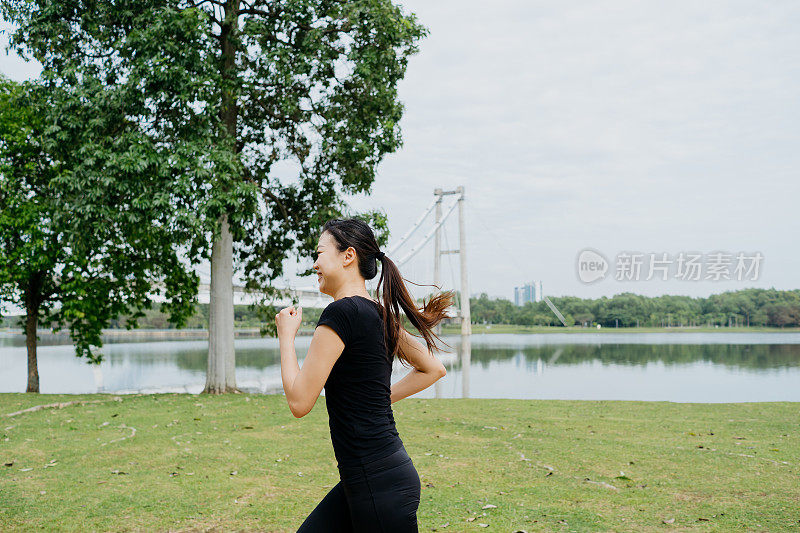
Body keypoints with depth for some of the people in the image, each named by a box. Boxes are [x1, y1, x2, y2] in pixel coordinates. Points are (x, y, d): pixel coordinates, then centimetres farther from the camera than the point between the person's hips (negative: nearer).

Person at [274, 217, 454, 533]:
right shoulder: (380, 316, 9)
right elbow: (434, 369, 22)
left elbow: (299, 402, -14)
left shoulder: (341, 312, -17)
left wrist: (286, 335, -3)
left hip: (379, 483, -9)